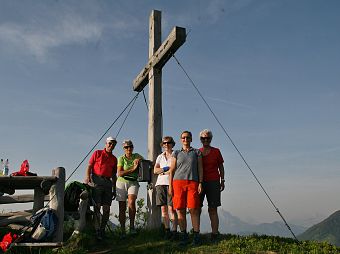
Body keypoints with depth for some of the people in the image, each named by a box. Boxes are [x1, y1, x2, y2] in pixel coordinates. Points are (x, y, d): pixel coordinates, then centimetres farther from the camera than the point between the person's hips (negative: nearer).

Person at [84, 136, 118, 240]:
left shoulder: (114, 159, 20)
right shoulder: (97, 153, 10)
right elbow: (89, 166, 4)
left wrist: (114, 189, 16)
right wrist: (87, 176, -14)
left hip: (108, 182, 4)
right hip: (97, 180, -4)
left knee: (107, 208, 1)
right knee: (97, 206, -10)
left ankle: (102, 229, 9)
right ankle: (97, 230, -10)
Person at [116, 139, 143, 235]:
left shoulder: (137, 156, 9)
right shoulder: (121, 158, -1)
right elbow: (119, 173, -10)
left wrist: (139, 160, -9)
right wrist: (133, 169, -15)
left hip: (133, 182, 1)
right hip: (122, 182, -1)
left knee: (131, 202, -23)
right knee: (122, 207, -1)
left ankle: (132, 226, -13)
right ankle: (122, 230, 8)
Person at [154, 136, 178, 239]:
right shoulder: (160, 156, 19)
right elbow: (155, 170, 9)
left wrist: (163, 172, -4)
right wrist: (167, 168, -4)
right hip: (160, 183, 4)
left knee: (171, 208, -11)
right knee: (163, 208, 1)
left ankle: (174, 230, -5)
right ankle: (167, 230, 7)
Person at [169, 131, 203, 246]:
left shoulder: (197, 152, 14)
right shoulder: (176, 153, 15)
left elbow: (200, 169, 9)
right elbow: (172, 170, 11)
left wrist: (200, 183, -1)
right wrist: (170, 186, 3)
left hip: (193, 182, -1)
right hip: (178, 182, 1)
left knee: (193, 209, -6)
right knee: (180, 210, -1)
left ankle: (196, 236, -1)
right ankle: (183, 236, 6)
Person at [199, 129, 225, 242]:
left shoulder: (216, 151, 7)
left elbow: (221, 167, 10)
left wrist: (222, 181, 4)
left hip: (213, 182, -1)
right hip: (199, 182, 2)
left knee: (212, 209, -2)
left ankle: (214, 234, -1)